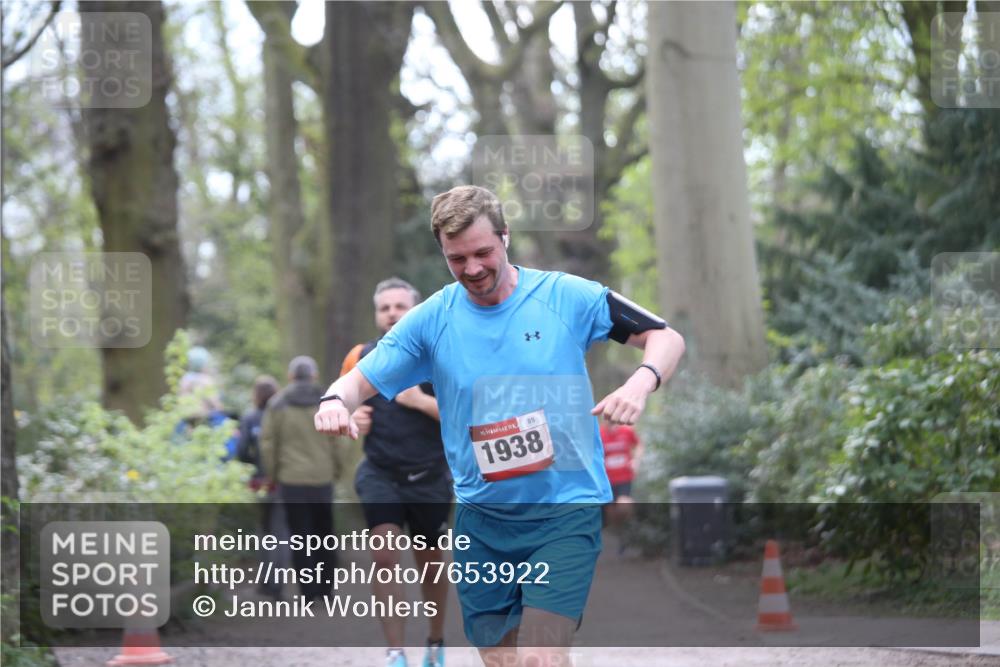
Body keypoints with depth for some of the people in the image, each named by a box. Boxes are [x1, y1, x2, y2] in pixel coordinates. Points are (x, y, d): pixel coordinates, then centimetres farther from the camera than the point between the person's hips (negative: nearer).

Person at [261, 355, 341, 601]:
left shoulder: (277, 404, -1)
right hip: (322, 479, 1)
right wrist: (335, 471, 8)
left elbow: (267, 443, -3)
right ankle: (325, 588, 11)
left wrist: (272, 475, 8)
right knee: (324, 534, 13)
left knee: (300, 536, 4)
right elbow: (339, 441, -3)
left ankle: (308, 590, 0)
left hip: (291, 480, -1)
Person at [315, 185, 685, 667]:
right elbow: (360, 381, 5)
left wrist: (641, 382, -21)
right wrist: (335, 401, -20)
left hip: (566, 511, -3)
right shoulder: (431, 319, 2)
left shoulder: (566, 297, -5)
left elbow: (666, 338, 0)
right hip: (481, 520, 3)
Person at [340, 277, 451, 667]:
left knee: (430, 563, 12)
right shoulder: (361, 358, 2)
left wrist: (420, 401, -22)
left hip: (430, 478, -1)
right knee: (385, 556, -17)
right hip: (380, 474, 1)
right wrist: (352, 419, -5)